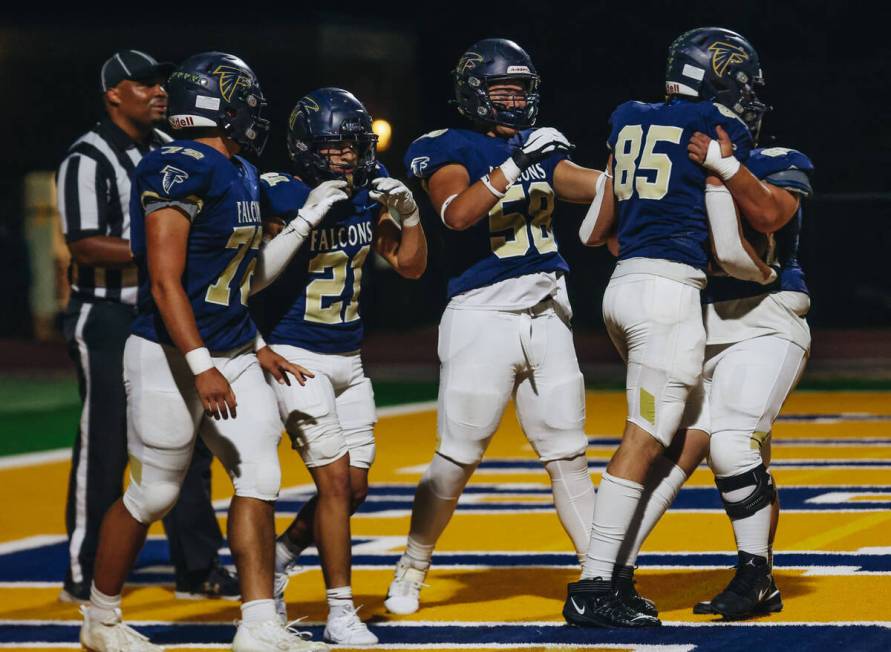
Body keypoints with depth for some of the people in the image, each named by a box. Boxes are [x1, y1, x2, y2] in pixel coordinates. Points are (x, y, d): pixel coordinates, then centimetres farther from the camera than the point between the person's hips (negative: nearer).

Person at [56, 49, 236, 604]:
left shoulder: (169, 148, 12)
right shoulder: (89, 159, -12)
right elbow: (86, 246, -20)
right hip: (108, 320, -7)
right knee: (104, 446, -3)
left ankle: (198, 569, 17)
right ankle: (85, 575, 5)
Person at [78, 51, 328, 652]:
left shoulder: (241, 174, 11)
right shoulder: (179, 170, -18)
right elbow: (166, 282, -22)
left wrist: (257, 348, 23)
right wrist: (202, 366, -27)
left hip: (232, 354, 9)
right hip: (172, 356, -9)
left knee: (259, 478, 0)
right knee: (153, 495, 2)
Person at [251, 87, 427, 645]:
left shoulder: (369, 194, 2)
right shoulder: (281, 196, -15)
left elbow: (410, 266, 8)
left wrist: (408, 213, -9)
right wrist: (311, 213, -29)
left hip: (348, 360, 7)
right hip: (296, 357, -7)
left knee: (355, 488, 8)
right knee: (335, 479, -12)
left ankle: (274, 561, 30)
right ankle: (341, 613, -3)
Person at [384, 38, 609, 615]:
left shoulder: (539, 147, 12)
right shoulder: (450, 150, -5)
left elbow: (592, 185, 1)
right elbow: (457, 213, -22)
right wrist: (514, 165, -30)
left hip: (547, 318, 5)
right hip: (482, 319, -5)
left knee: (568, 455, 7)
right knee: (457, 459, -1)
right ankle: (410, 575, 13)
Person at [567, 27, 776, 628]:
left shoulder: (629, 121, 15)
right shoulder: (718, 131, -5)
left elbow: (593, 232, 21)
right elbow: (729, 249, -6)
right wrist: (767, 274, 15)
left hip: (624, 286, 8)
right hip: (669, 290, -8)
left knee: (687, 434, 15)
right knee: (645, 441, -6)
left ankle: (616, 568, 11)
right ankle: (593, 589, -8)